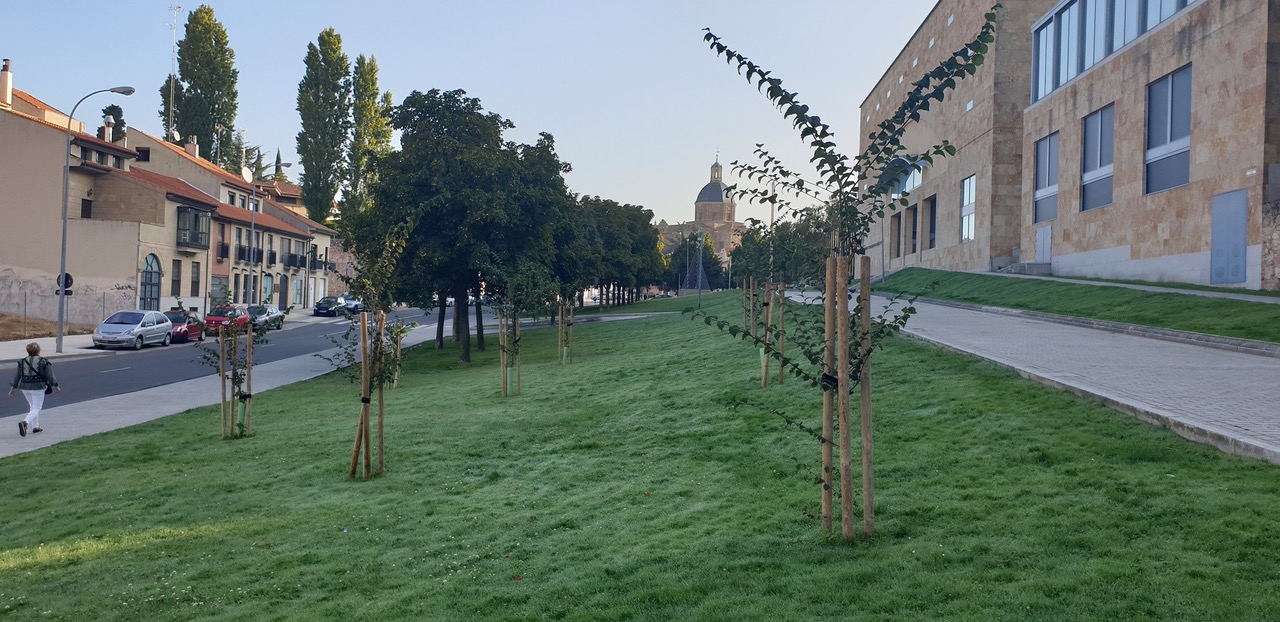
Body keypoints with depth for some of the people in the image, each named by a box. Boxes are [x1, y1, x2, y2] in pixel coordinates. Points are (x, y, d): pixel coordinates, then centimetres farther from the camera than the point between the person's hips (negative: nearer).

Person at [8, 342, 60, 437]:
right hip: (37, 387, -5)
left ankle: (35, 427, 25)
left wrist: (12, 389, 11)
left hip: (25, 387, 5)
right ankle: (25, 422, -27)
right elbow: (50, 376, -5)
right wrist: (56, 386, 6)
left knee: (32, 405, 22)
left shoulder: (22, 362, 2)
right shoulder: (43, 362, -8)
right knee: (36, 408, -1)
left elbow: (17, 376, 5)